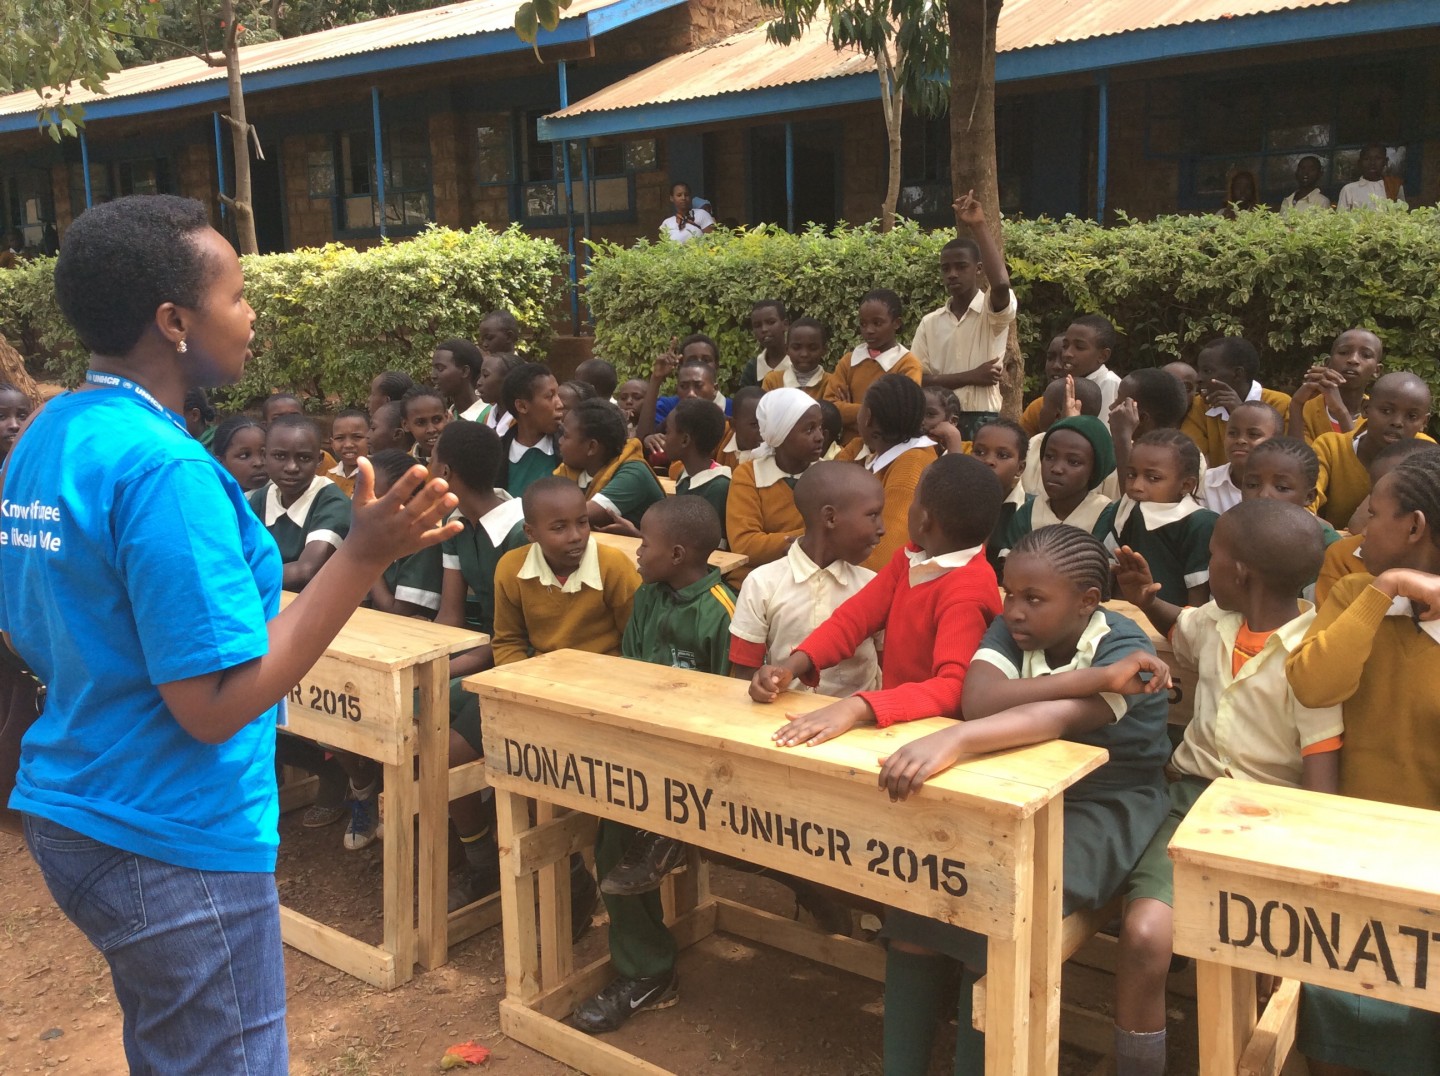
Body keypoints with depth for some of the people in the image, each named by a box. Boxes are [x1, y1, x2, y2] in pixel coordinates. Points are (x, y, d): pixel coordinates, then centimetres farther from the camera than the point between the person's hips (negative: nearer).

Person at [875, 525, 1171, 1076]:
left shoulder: (1125, 648, -18)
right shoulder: (1012, 628, -4)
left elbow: (1060, 717, -39)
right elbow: (978, 701, -25)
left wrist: (953, 740, -56)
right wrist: (1099, 677, -31)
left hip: (1104, 808, -5)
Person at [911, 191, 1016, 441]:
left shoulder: (994, 310, 1)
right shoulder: (930, 322, 10)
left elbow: (1001, 284, -24)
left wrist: (979, 225, -20)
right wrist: (971, 376, -9)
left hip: (983, 420, -3)